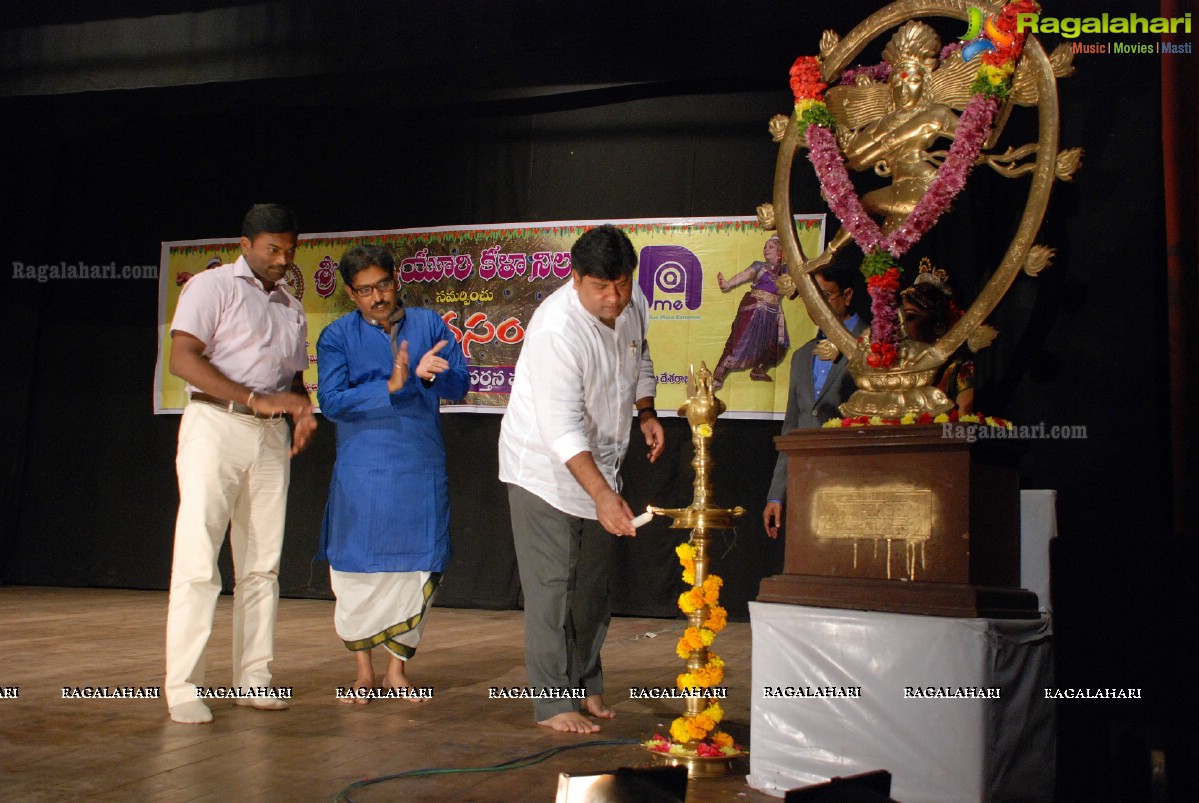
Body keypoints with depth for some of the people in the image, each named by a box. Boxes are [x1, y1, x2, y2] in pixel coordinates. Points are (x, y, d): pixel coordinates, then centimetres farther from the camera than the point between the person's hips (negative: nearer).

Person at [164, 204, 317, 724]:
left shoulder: (292, 308, 21)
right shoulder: (212, 287, 1)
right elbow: (183, 359, -10)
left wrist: (303, 411, 2)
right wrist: (255, 399, -17)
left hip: (272, 436, 6)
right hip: (216, 426, -6)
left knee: (261, 562, 6)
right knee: (198, 560, -7)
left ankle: (253, 678, 13)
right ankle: (183, 686, -2)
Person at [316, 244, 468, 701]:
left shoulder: (429, 325, 6)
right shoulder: (337, 337, 1)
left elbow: (460, 384, 1)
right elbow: (332, 402, -10)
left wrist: (430, 375, -21)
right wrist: (391, 387, -20)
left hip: (422, 471, 1)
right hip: (360, 471, -1)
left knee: (419, 570, 4)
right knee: (358, 572, 4)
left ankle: (397, 668, 21)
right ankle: (363, 669, 23)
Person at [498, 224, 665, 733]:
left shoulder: (633, 305, -4)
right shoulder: (556, 330, -29)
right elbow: (562, 429, -32)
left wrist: (646, 413, 3)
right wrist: (602, 495, -38)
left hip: (598, 464, 8)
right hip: (544, 468, -7)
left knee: (593, 583, 14)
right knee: (551, 585, -7)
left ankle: (587, 686, 27)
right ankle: (553, 702, 2)